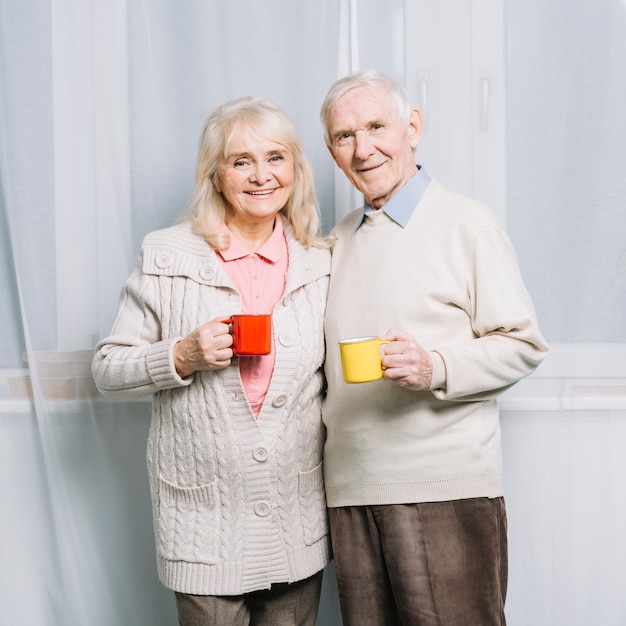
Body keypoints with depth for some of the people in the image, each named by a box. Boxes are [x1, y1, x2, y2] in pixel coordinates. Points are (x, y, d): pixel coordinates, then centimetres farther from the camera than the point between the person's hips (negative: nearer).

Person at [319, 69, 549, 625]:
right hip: (352, 485, 5)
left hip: (446, 486, -5)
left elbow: (523, 344, -4)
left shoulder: (464, 222, -2)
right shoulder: (340, 239, 16)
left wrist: (436, 368, -19)